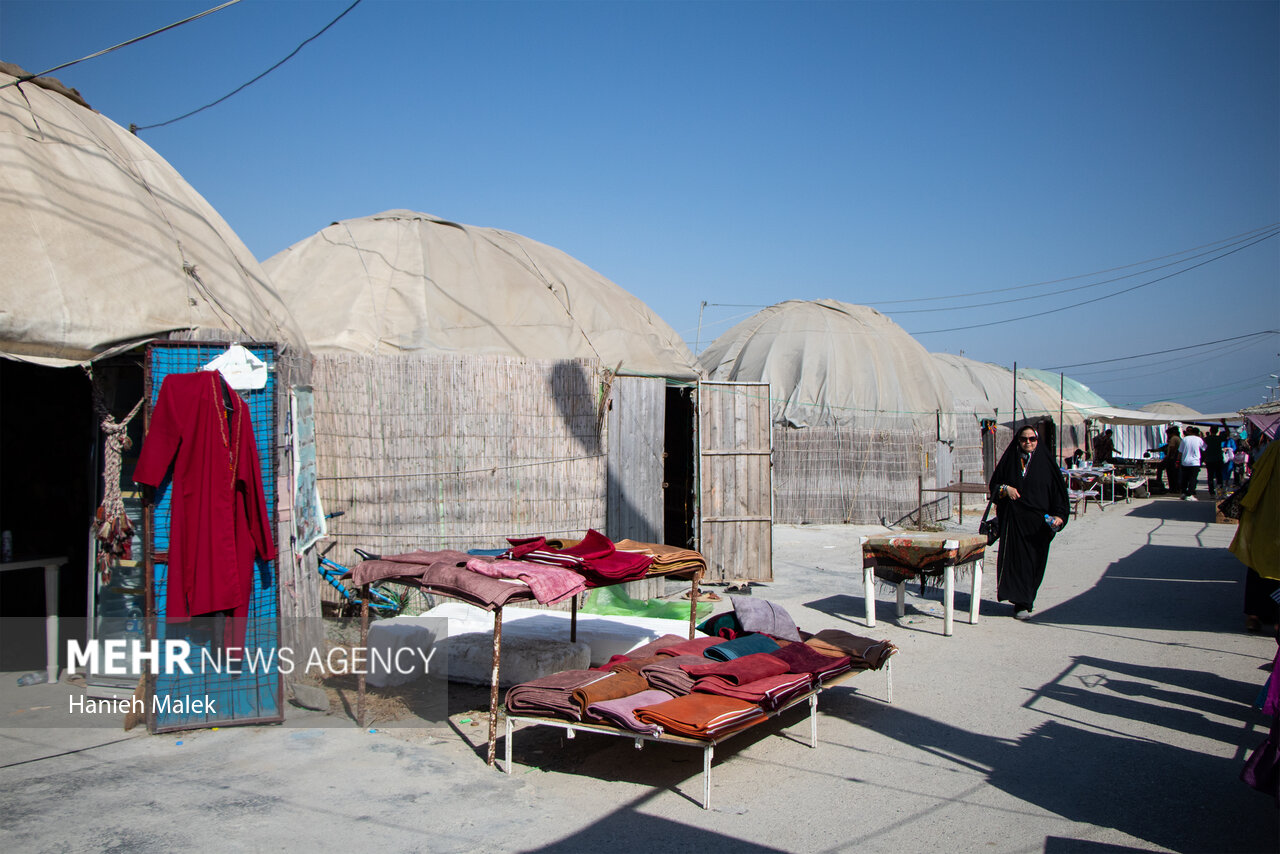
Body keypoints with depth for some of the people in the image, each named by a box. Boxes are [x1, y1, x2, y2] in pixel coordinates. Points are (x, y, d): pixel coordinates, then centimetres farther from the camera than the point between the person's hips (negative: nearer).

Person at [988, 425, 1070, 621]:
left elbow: (1059, 491, 2)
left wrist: (1059, 515, -10)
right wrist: (1005, 489, -10)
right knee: (1017, 558, -5)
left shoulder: (1046, 464, 4)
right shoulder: (1009, 461, 7)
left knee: (1035, 560, 4)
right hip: (1014, 519, 0)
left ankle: (1027, 599, 17)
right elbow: (993, 484, 12)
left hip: (1038, 522, 0)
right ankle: (1021, 604, -3)